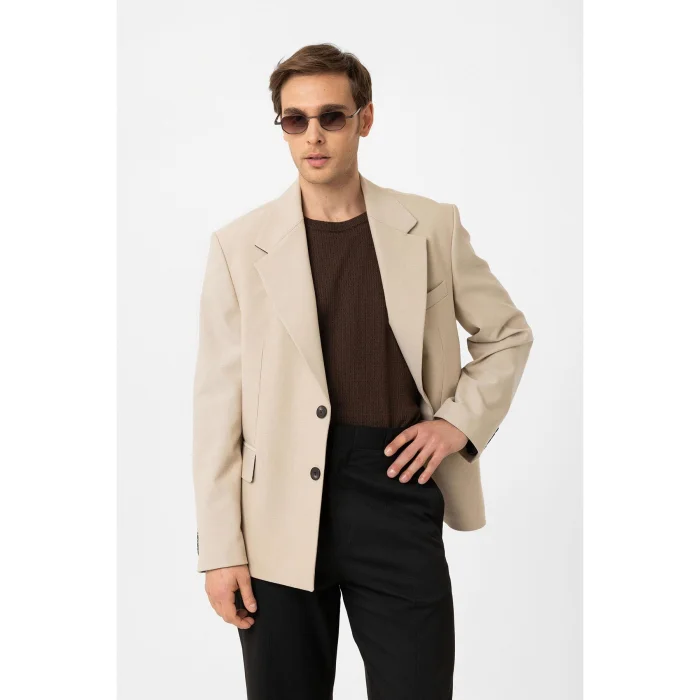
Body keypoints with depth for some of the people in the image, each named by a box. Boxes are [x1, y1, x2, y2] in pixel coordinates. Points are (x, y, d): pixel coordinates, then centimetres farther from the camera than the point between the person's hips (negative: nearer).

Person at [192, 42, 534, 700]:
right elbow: (218, 404, -1)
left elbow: (508, 334, 17)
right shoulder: (240, 245, 0)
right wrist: (221, 549, -4)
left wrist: (461, 419, 0)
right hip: (283, 512, 0)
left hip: (398, 489, 1)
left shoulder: (431, 226, 4)